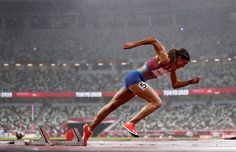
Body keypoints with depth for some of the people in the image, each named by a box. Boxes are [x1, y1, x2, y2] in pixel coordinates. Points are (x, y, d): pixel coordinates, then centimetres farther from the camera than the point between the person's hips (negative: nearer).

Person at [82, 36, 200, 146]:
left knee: (112, 105, 12)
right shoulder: (164, 58, -15)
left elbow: (175, 85, 21)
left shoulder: (172, 68, 11)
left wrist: (191, 82, 11)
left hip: (133, 80, 10)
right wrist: (134, 44, -19)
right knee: (157, 102, -16)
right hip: (135, 78, -10)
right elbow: (154, 40, -19)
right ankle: (131, 124, -19)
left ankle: (90, 128, 18)